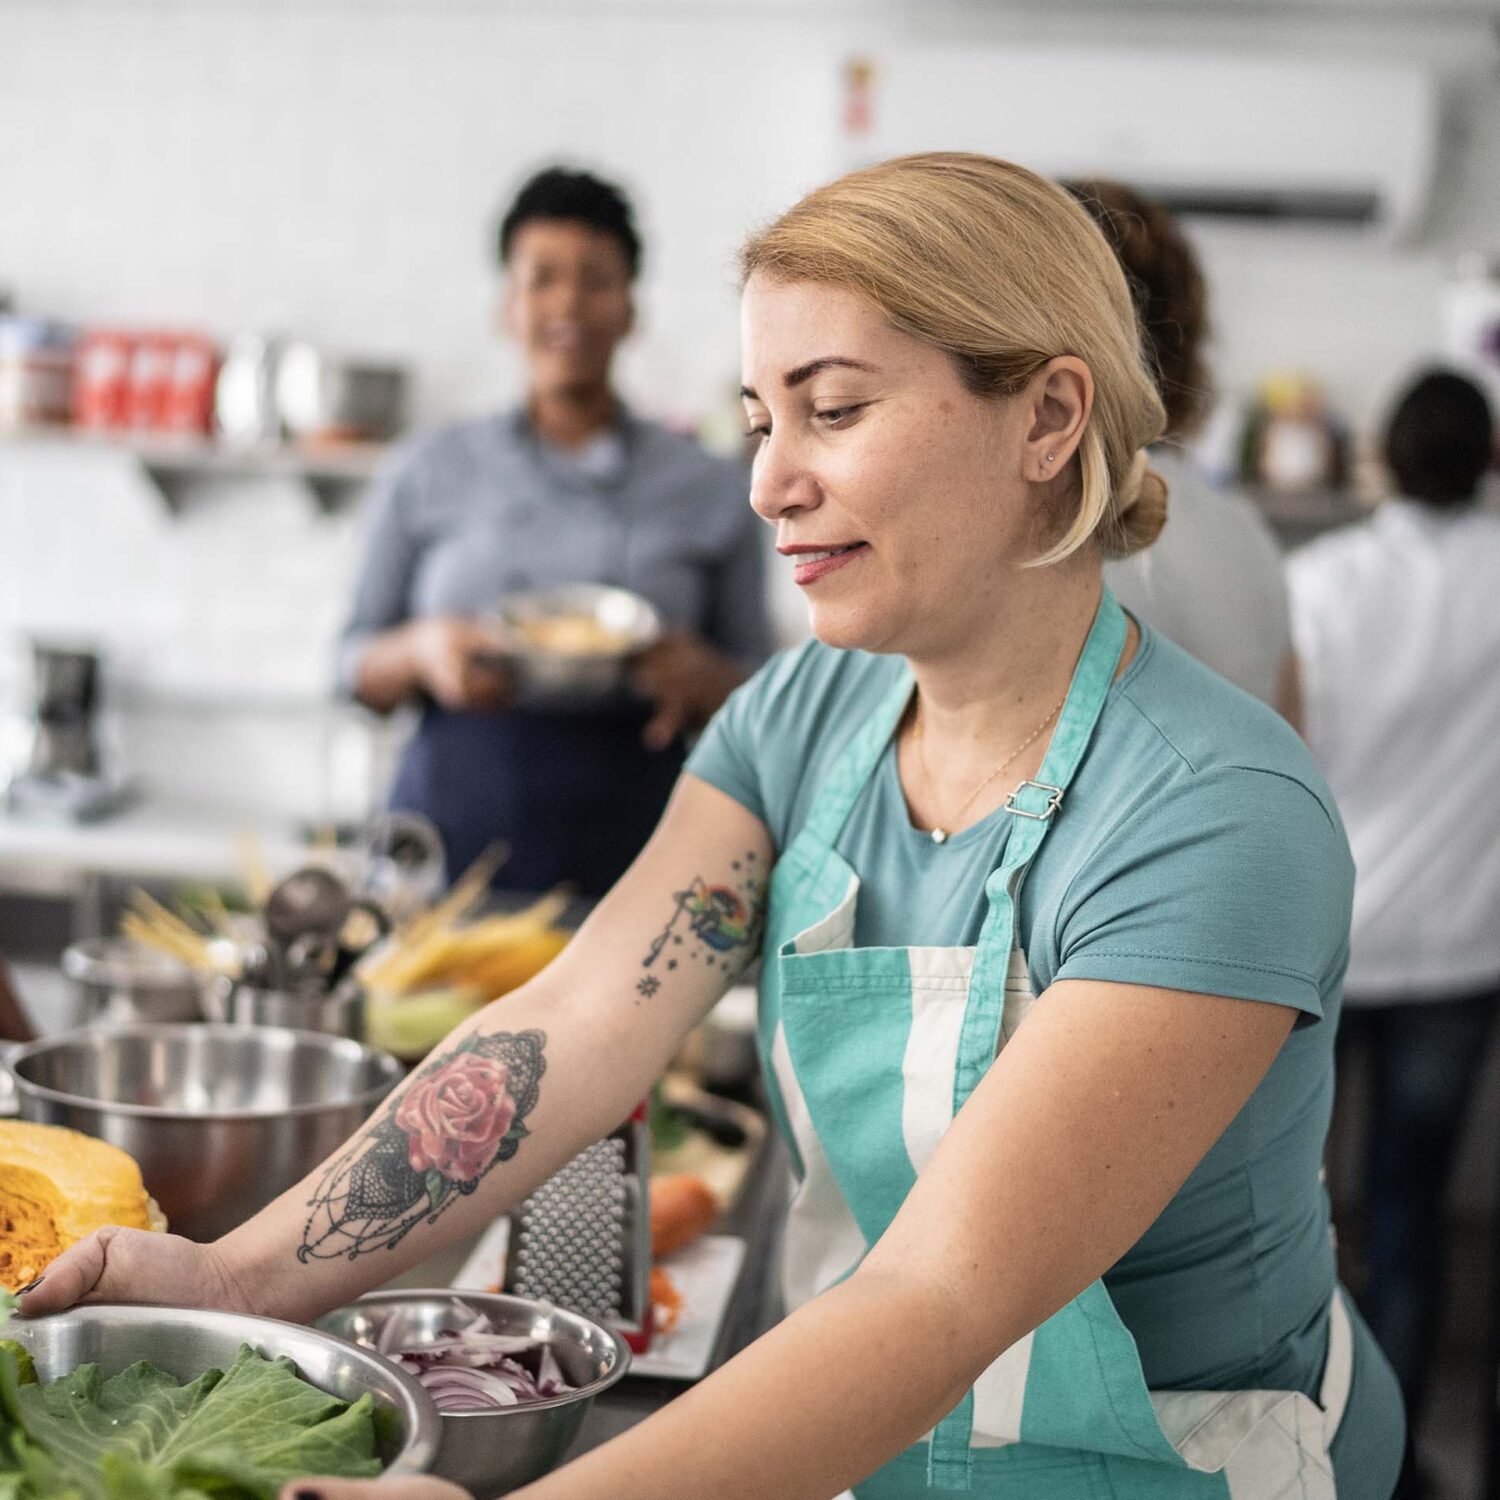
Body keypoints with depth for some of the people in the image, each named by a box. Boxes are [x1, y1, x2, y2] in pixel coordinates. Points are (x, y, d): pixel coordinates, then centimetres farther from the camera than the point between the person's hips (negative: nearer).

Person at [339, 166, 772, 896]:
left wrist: (700, 677, -11)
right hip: (454, 829, 0)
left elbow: (761, 696, 10)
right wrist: (421, 652, -8)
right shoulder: (430, 474, 10)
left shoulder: (712, 490, 8)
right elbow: (355, 670, 12)